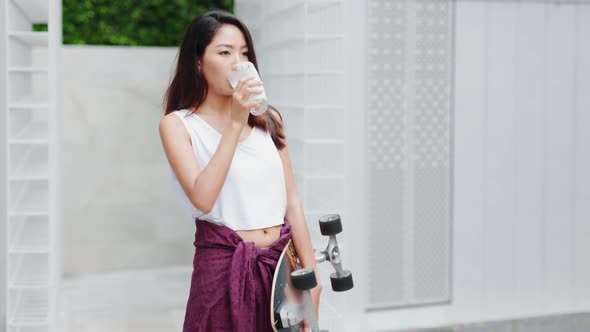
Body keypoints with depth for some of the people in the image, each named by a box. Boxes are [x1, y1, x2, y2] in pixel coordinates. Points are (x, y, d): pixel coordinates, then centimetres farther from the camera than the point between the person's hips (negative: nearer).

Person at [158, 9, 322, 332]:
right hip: (224, 268, -4)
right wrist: (234, 123, -19)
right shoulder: (178, 124, -5)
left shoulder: (267, 118, 8)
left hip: (280, 265, 4)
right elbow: (203, 199, -19)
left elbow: (291, 201, 8)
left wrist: (312, 274, 3)